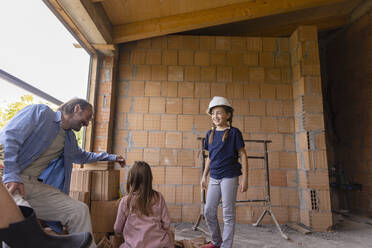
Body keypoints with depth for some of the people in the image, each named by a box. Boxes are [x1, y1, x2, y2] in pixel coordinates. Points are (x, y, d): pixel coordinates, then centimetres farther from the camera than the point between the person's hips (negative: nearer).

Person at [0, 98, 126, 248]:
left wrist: (111, 157, 40)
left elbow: (81, 156, 41)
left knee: (80, 211, -9)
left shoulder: (70, 139, 20)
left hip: (35, 185, 7)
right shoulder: (40, 111, -1)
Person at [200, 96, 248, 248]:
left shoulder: (234, 132, -7)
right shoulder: (210, 134, 8)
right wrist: (204, 175, 15)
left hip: (229, 177, -6)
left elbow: (242, 155, -6)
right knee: (208, 211, 11)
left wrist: (245, 178, -10)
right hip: (214, 178, 6)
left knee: (228, 213, 4)